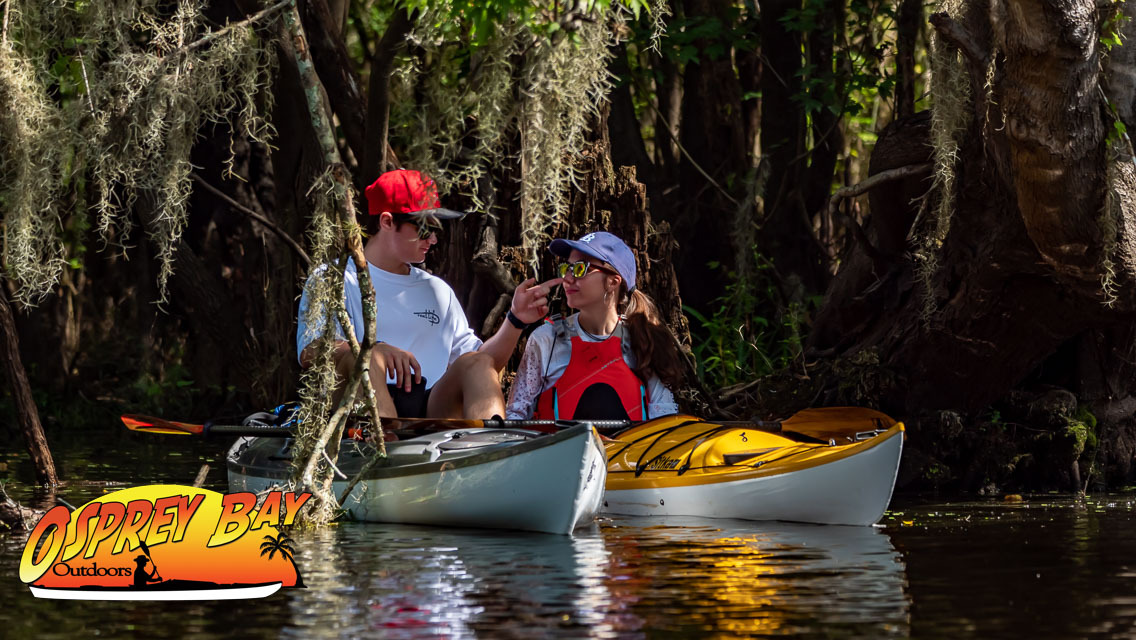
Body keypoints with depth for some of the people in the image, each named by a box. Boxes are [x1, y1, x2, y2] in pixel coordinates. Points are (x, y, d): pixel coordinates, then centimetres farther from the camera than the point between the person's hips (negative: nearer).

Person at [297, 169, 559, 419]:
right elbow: (309, 353, -7)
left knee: (476, 363, -20)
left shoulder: (437, 291, 28)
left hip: (432, 410, 4)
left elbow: (481, 367, 22)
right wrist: (376, 349, -25)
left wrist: (515, 320, 6)